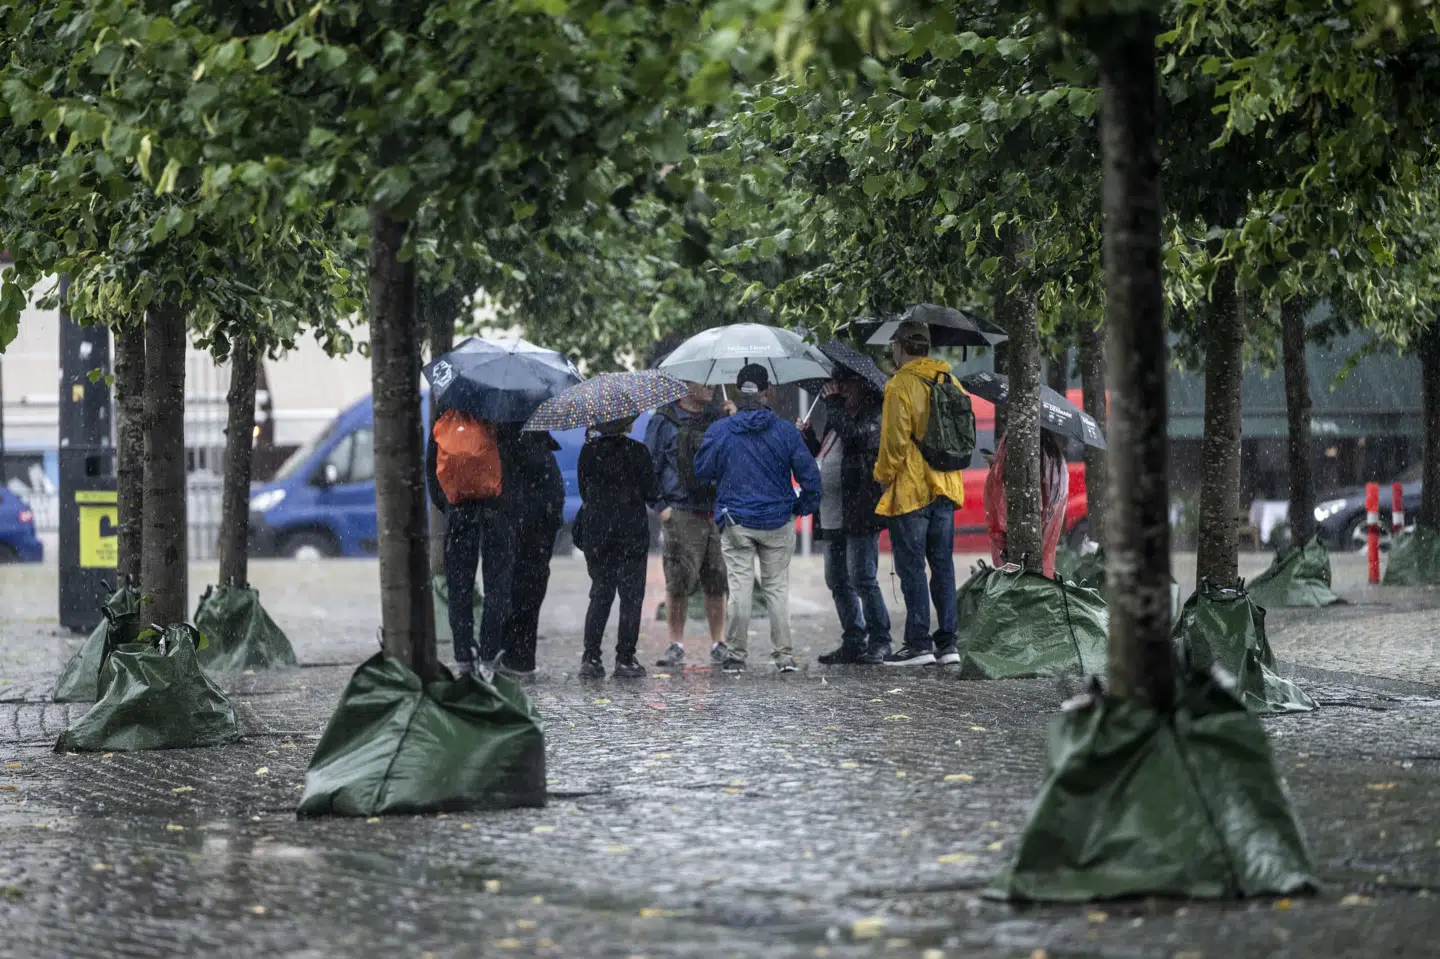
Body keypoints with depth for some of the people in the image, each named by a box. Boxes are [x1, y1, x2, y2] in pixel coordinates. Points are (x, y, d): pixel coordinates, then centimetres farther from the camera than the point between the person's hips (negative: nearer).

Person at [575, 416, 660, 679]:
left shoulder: (589, 451, -2)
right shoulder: (636, 452, -11)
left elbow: (584, 490, 6)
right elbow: (652, 493, -7)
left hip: (595, 532, 3)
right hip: (631, 533, -3)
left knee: (600, 594, 12)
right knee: (631, 595, 5)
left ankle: (591, 657, 2)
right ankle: (625, 658, 1)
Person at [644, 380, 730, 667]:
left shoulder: (716, 420, 15)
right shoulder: (665, 421, 3)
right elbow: (650, 467, 2)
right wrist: (660, 506, -5)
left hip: (716, 514, 4)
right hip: (681, 514, -4)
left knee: (717, 584, 2)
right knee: (678, 583, -6)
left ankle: (719, 645, 10)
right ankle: (676, 646, 1)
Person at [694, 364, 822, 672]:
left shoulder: (719, 431, -6)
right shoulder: (785, 432, -6)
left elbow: (702, 470, 4)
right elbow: (809, 474, -4)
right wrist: (804, 506, 12)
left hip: (736, 522, 0)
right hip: (777, 522, 0)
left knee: (739, 587, 4)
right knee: (777, 588, 8)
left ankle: (735, 653, 5)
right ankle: (784, 655, 7)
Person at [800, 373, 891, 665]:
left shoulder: (875, 414, -5)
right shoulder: (840, 416, 21)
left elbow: (855, 435, -25)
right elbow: (823, 456, 28)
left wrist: (833, 404, -14)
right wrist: (808, 437, 10)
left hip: (859, 515, -9)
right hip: (833, 517, 9)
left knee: (862, 580, -10)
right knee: (838, 582, 11)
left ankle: (879, 641, -4)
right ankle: (853, 641, 17)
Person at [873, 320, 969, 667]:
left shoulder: (900, 385, -12)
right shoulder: (950, 383, 9)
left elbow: (894, 442, -15)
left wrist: (883, 476, -2)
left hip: (910, 491, -7)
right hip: (945, 489, 7)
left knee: (911, 567, -2)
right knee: (943, 565, 11)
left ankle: (919, 644, -3)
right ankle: (947, 643, 10)